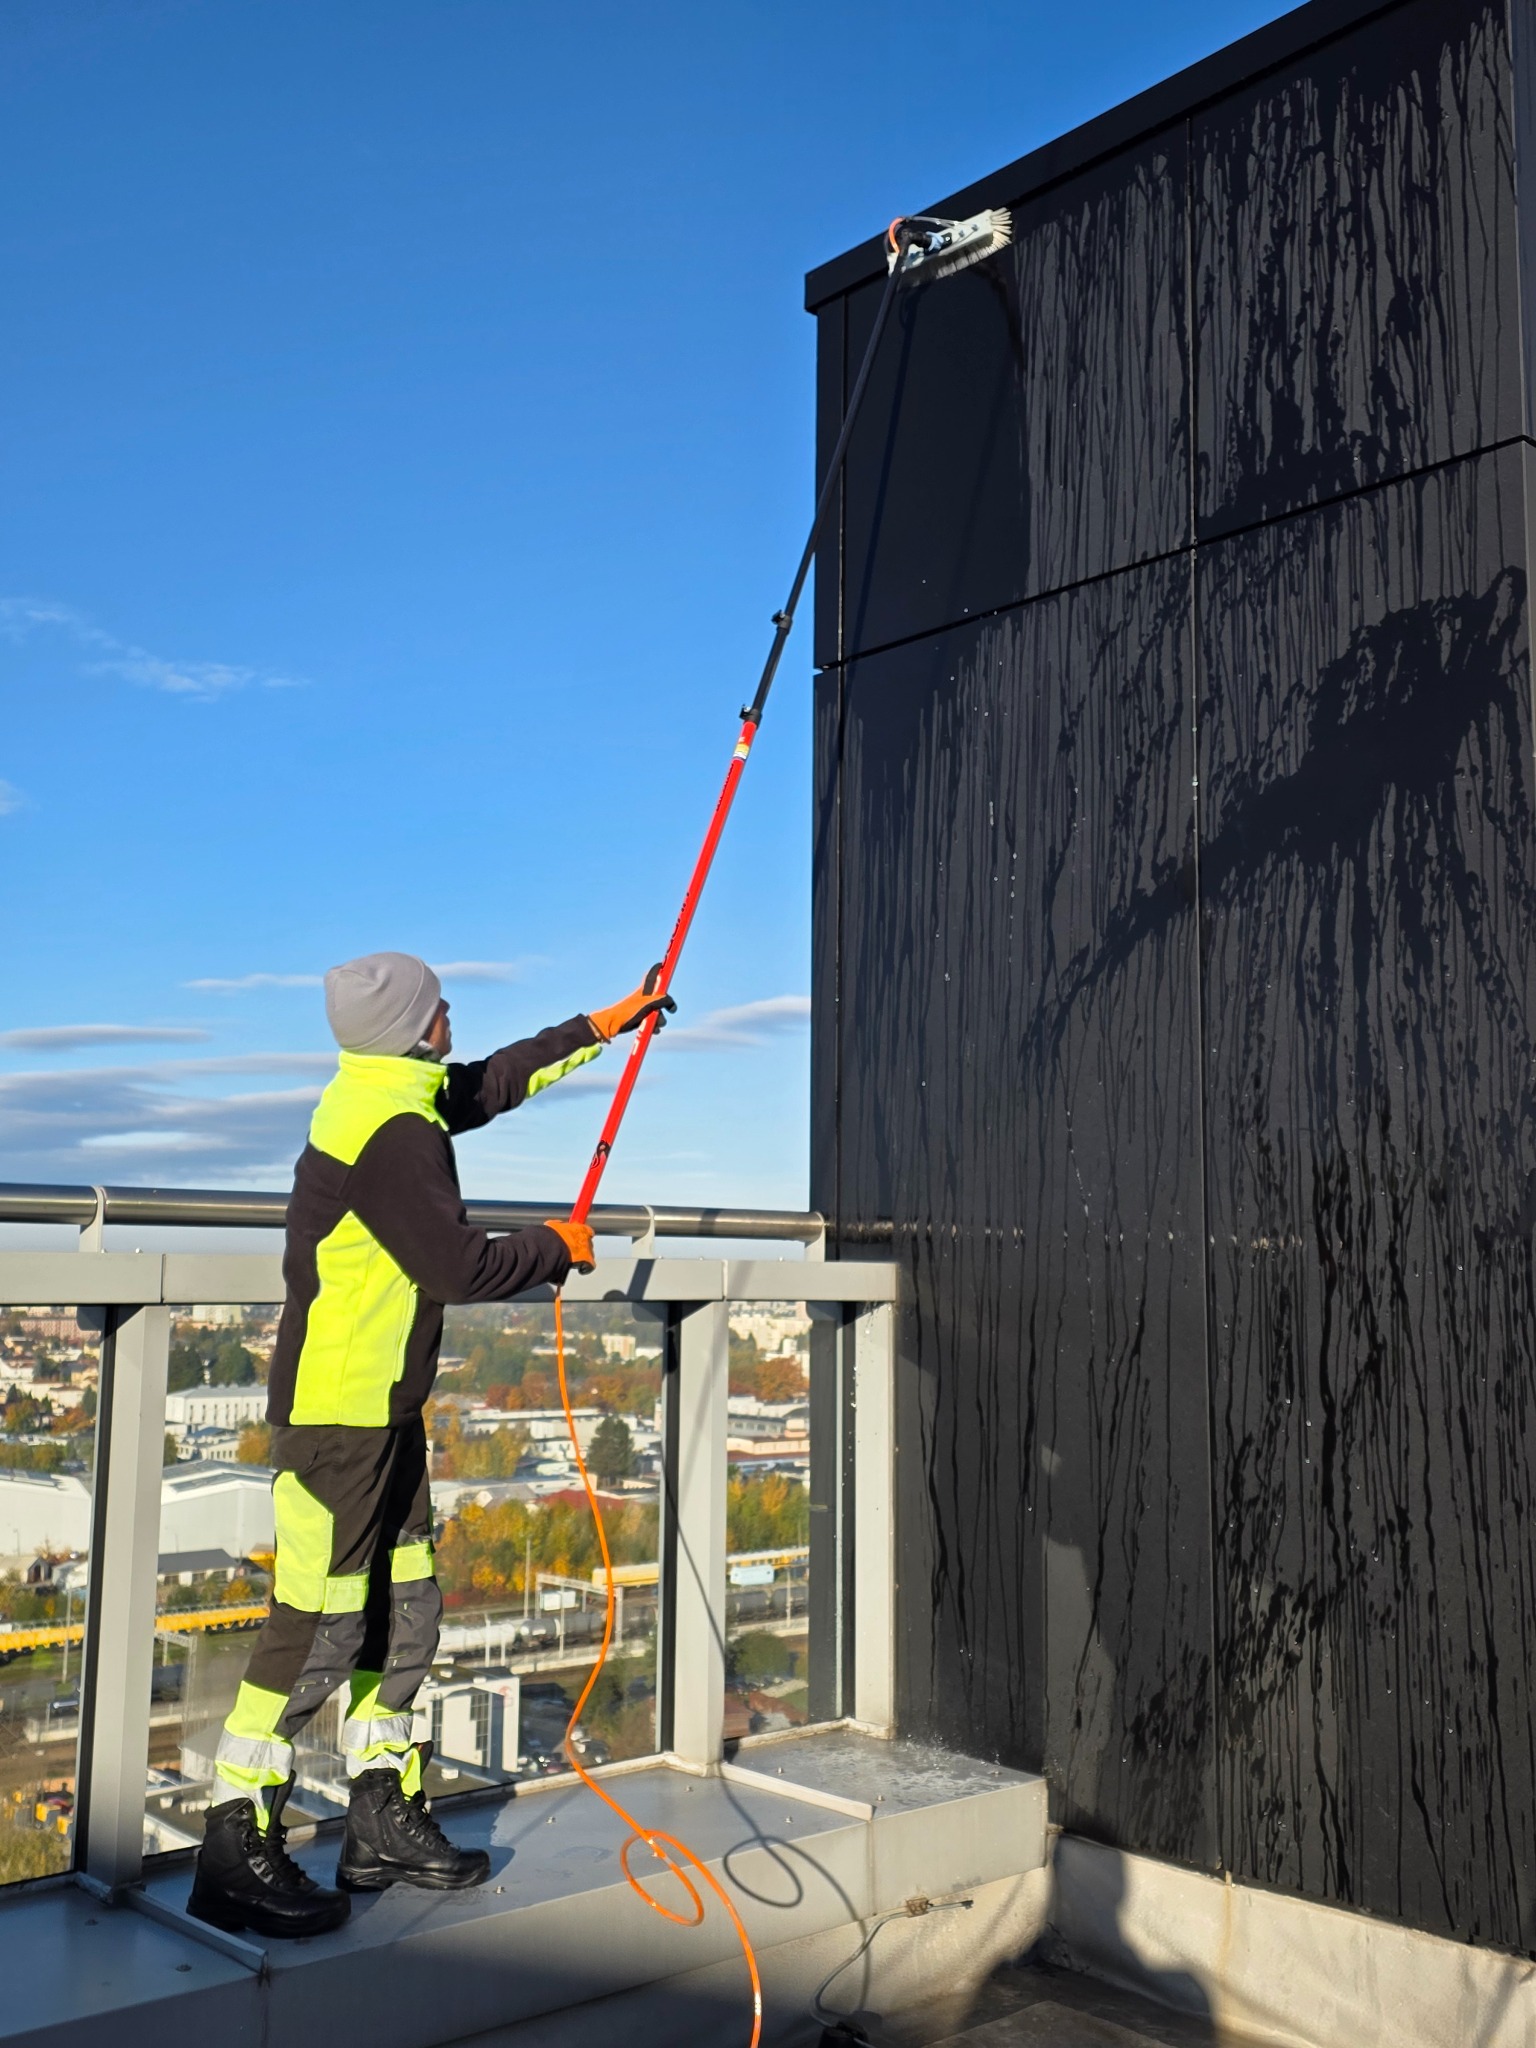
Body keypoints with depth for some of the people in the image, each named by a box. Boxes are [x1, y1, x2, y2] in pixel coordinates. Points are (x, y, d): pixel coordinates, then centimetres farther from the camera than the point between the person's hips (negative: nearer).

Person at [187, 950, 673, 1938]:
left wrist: (600, 1027, 34)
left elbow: (492, 1082, 28)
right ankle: (235, 1853, 4)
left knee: (405, 1613, 14)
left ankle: (386, 1821, 25)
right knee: (319, 1627, -6)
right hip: (337, 1413, -10)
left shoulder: (389, 1095, 11)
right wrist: (556, 1247, -3)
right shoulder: (390, 1131, -20)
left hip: (386, 1410, 10)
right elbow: (463, 1267, -22)